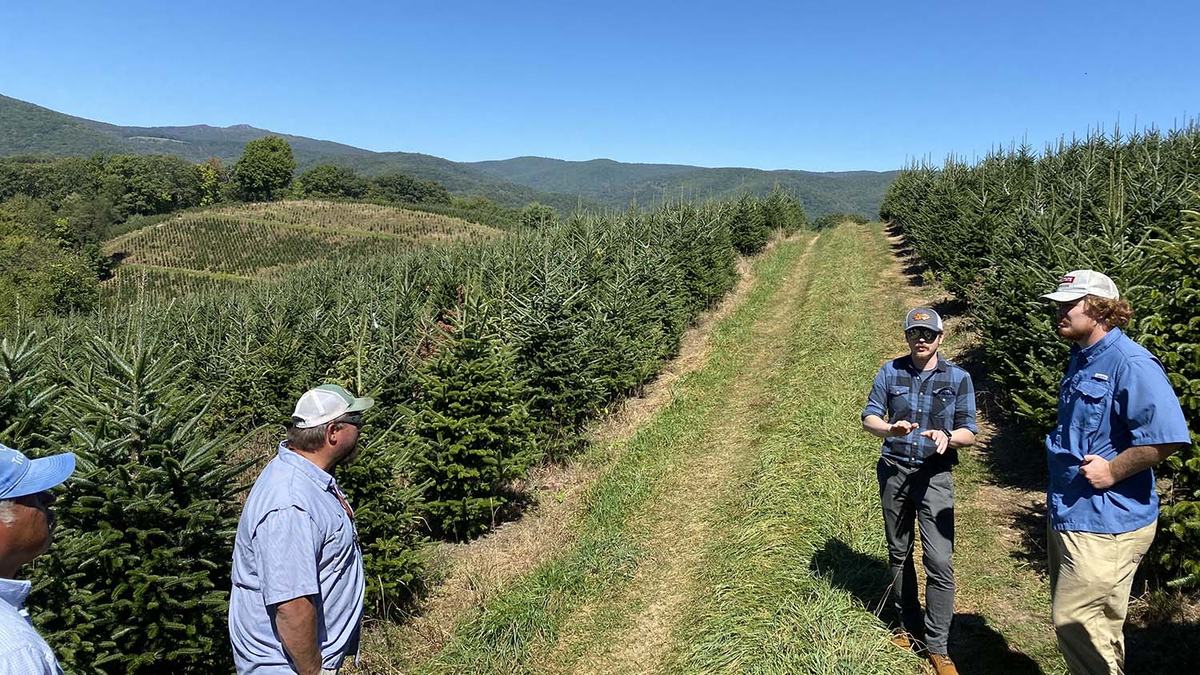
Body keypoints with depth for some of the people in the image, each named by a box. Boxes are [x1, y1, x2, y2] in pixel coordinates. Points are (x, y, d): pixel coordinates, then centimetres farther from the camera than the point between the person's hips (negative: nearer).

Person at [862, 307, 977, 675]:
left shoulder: (958, 378, -3)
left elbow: (969, 433, -2)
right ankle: (910, 626, 32)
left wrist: (947, 437, -25)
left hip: (934, 476, -2)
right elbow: (869, 417, -3)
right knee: (899, 553, 14)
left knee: (940, 562, -9)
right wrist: (890, 429, -25)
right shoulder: (890, 372, 0)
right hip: (893, 471, 2)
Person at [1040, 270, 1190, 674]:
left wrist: (1113, 470, -20)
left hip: (1106, 520, -10)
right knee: (1069, 619, 20)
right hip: (1068, 515, 10)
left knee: (1076, 622, -5)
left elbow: (1168, 436, -26)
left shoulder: (1130, 363, -18)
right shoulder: (1081, 359, 11)